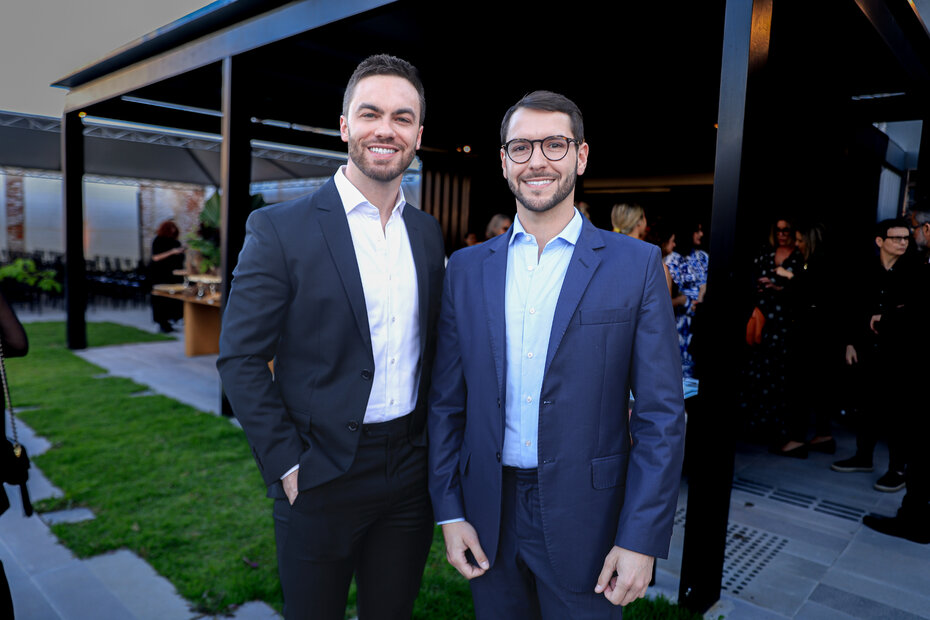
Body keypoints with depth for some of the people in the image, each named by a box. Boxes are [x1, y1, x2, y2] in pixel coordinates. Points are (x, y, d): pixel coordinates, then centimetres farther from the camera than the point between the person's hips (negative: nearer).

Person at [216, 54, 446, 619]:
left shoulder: (429, 233, 4)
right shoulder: (279, 229, -11)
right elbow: (241, 359, -10)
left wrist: (433, 446, 6)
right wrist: (287, 466, -11)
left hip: (410, 471, 4)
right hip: (320, 476, -4)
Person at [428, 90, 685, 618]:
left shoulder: (635, 265, -7)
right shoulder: (467, 268, 2)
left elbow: (662, 415, -7)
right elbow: (447, 401, 4)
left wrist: (641, 539, -10)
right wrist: (449, 511, 1)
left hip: (584, 518, -2)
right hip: (488, 512, 3)